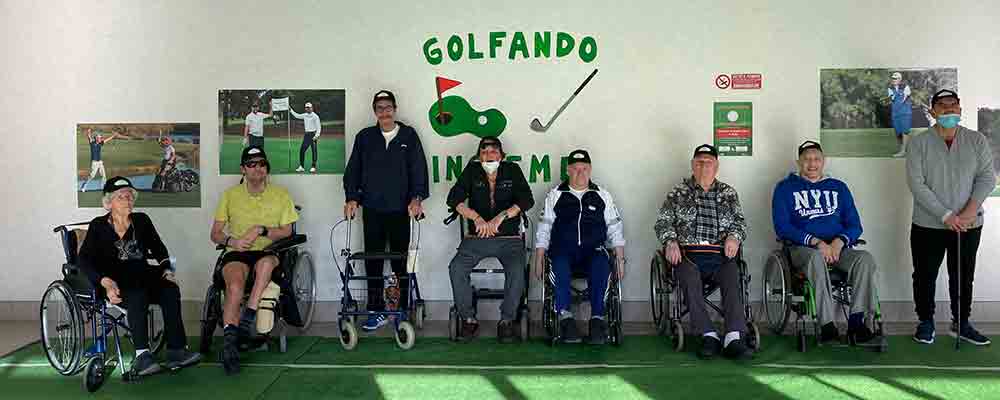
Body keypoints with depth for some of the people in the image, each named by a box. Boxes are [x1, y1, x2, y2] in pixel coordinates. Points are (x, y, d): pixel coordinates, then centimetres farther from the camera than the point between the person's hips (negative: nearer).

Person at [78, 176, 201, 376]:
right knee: (138, 296, -37)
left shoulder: (142, 220, 20)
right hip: (116, 281, -3)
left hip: (142, 276, 3)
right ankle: (142, 356, -42)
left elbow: (159, 248, 18)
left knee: (171, 289, -29)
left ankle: (176, 351, -35)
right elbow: (84, 259, -1)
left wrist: (167, 270, -3)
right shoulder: (98, 226, 10)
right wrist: (105, 281, -19)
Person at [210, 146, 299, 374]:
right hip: (236, 254, 0)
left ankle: (249, 314, -34)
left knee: (265, 262, -39)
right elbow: (215, 234, 13)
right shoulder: (230, 195, 14)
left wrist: (261, 230, -11)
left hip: (268, 253, 0)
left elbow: (287, 232, 6)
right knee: (235, 283, -33)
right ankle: (229, 342, -38)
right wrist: (231, 240, -9)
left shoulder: (280, 195, 11)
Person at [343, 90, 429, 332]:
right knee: (373, 262, 3)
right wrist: (351, 198, -3)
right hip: (372, 210, 2)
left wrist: (417, 198, -11)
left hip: (400, 210, -2)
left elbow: (418, 169, 0)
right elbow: (352, 170, 9)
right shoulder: (364, 137, 10)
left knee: (400, 262, 3)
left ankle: (401, 311, 12)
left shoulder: (408, 136, 6)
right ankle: (376, 311, 11)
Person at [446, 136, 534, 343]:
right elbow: (454, 198, -3)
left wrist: (501, 217, -22)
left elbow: (526, 200, -8)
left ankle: (507, 320, -12)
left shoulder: (512, 170, 5)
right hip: (477, 238, 1)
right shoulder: (472, 171, 8)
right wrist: (476, 217, -19)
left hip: (509, 238, -1)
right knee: (456, 268, -25)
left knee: (516, 270, -30)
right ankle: (468, 319, -9)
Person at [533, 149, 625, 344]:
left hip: (593, 250, 0)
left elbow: (615, 229, 15)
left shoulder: (602, 196, 16)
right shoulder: (556, 195, 13)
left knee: (601, 266, -34)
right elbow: (543, 230, 11)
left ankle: (597, 317, -30)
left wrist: (620, 259, 5)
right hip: (563, 249, 0)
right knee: (560, 266, -35)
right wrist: (538, 261, 3)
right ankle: (565, 317, -29)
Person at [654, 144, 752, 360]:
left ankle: (734, 337, -40)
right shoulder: (678, 192, 16)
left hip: (719, 253, 1)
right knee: (690, 277, -34)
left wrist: (734, 236, -5)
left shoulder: (728, 193, 21)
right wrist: (671, 241, -10)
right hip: (687, 253, -1)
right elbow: (662, 222, 10)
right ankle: (708, 336, -32)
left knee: (732, 275, -31)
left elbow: (740, 222, 18)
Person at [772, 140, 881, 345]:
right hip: (802, 248, -3)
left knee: (865, 259, -28)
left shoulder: (838, 187, 23)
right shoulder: (785, 188, 12)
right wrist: (816, 242, -14)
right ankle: (827, 325, -39)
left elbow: (855, 225, 14)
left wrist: (840, 241, -10)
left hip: (838, 247, 3)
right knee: (816, 257, -38)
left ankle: (856, 320, -30)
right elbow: (782, 227, -1)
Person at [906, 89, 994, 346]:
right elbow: (917, 184, -13)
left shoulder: (976, 140, 1)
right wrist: (946, 216, -18)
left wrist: (970, 210, -16)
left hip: (969, 225, 2)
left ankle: (961, 323, 28)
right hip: (928, 225, -2)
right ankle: (926, 322, 23)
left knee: (963, 276, 12)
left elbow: (987, 178, -2)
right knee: (925, 275, 7)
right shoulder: (919, 143, -6)